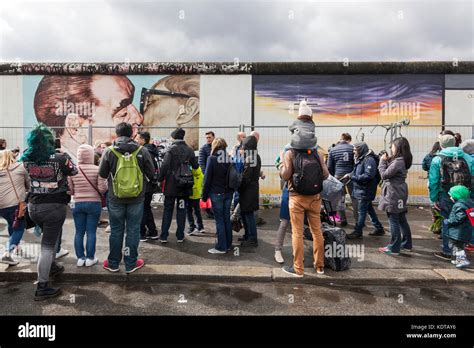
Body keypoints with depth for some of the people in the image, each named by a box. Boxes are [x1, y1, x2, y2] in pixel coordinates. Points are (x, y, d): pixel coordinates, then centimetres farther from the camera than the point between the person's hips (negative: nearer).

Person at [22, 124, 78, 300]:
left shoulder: (27, 159, -4)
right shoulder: (60, 158, -15)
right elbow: (73, 171, 1)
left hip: (34, 206, 5)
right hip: (54, 206, -5)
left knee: (51, 235, 29)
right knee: (48, 245, 0)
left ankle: (52, 266, 43)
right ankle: (42, 287, 4)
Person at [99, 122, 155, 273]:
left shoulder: (109, 151, -7)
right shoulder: (142, 151, -8)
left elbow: (102, 174, 2)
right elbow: (151, 174, -3)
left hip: (115, 198, 1)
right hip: (137, 199, 0)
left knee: (116, 231, 13)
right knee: (133, 230, 9)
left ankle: (113, 263, 26)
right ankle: (131, 263, 19)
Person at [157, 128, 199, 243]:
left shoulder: (171, 149, -9)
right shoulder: (189, 150, 2)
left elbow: (165, 165, -17)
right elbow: (195, 166, 8)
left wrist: (160, 179, -8)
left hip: (171, 185, -3)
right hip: (185, 186, 3)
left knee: (168, 210, 7)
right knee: (181, 210, 10)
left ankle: (164, 236, 10)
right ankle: (180, 236, 13)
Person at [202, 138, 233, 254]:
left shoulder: (212, 158, -11)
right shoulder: (229, 159, 3)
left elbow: (207, 178, -10)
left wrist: (204, 195, -2)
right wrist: (231, 190, 13)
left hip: (216, 193, -5)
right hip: (228, 193, 5)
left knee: (219, 220, 2)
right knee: (227, 218, 13)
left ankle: (221, 247, 8)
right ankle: (228, 244, 23)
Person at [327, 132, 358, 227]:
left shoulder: (333, 149, 3)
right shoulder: (352, 148, -4)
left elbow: (329, 166, 3)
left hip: (338, 176, 1)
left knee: (340, 198, 8)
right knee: (354, 197, 8)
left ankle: (343, 220, 10)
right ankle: (358, 220, 12)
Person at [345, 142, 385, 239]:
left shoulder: (369, 160, -19)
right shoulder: (361, 159, 11)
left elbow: (368, 176, -26)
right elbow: (357, 173, 17)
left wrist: (352, 176, -23)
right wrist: (349, 175, 0)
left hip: (365, 191, -10)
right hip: (361, 190, 10)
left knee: (362, 212, 0)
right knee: (369, 209, 17)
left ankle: (358, 232, 11)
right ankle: (379, 229, 29)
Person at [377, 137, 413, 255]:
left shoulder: (398, 162, -21)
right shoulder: (402, 160, 9)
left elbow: (384, 175, -19)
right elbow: (391, 171, 11)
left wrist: (383, 161, -8)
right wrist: (387, 160, 1)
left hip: (394, 194, -9)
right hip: (399, 193, 10)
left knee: (394, 221, -2)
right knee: (402, 220, 17)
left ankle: (394, 248, 6)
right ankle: (406, 244, 28)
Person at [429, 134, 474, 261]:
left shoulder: (437, 159, -3)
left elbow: (433, 182, -5)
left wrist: (433, 199, 1)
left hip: (446, 197, -2)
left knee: (447, 223, 8)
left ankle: (446, 252, 15)